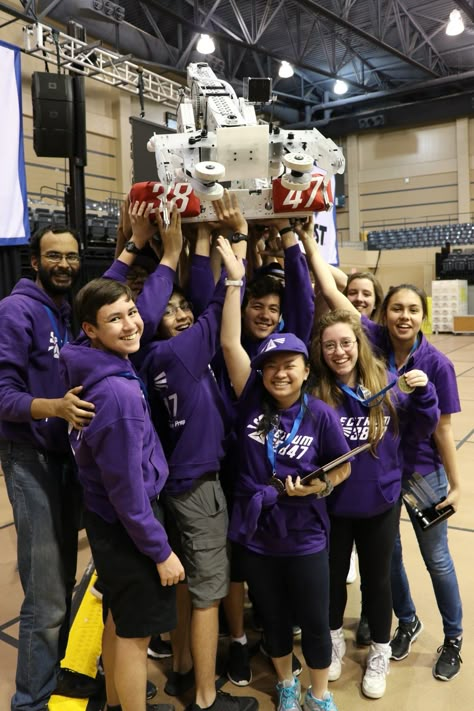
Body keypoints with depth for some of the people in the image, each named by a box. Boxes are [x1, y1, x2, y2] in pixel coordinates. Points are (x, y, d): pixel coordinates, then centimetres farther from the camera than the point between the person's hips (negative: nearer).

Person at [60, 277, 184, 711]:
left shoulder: (90, 368, -5)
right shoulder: (118, 392, -30)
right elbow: (126, 486, -25)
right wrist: (160, 549, -15)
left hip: (106, 518, 9)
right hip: (126, 525, -9)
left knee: (118, 619, 26)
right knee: (135, 633, 11)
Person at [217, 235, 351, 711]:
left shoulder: (320, 415, -11)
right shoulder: (252, 400, -9)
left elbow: (343, 468, 1)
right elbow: (229, 343, -17)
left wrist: (318, 486, -19)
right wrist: (235, 279, -19)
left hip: (304, 536, -1)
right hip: (254, 534, 2)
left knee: (314, 621, 15)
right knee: (273, 619, 21)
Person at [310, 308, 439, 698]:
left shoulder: (386, 382, -12)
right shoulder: (314, 393, -16)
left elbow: (422, 429, -3)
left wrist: (423, 394, -20)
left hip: (380, 500, 1)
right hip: (332, 503, 0)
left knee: (377, 577, 19)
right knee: (333, 574, 20)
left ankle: (380, 653, 43)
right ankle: (334, 640, 47)